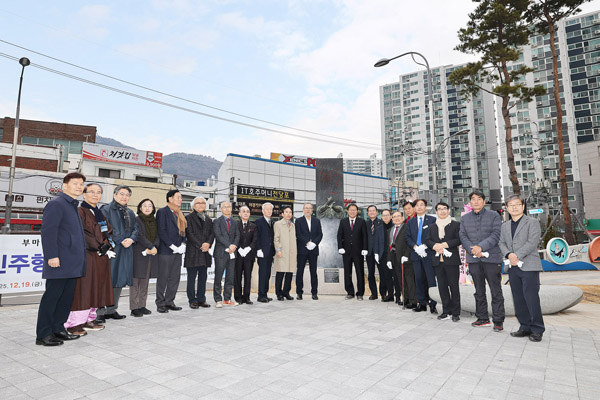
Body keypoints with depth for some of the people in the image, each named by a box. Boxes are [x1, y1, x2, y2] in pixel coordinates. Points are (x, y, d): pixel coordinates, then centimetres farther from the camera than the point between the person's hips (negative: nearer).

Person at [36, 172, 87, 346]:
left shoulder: (73, 206, 19)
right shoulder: (56, 204, -9)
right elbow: (48, 232, -16)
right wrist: (52, 256, -21)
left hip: (73, 264, 9)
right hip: (60, 263, -9)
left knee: (66, 297, 14)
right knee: (52, 297, 0)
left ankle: (58, 329, 24)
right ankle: (43, 335, 10)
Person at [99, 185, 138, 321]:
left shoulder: (130, 213, 19)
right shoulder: (106, 209, -3)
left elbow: (135, 229, 13)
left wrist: (131, 239, -7)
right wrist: (121, 240, -16)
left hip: (126, 251, 7)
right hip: (110, 250, -7)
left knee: (120, 280, 10)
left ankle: (111, 310, 21)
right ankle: (100, 311, 4)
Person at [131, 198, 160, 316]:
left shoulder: (154, 221, 14)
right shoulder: (137, 220, -2)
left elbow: (158, 236, 7)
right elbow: (140, 236, -11)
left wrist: (153, 247, -10)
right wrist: (152, 247, -13)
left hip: (151, 254, 5)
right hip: (138, 254, -5)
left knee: (145, 281, 9)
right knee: (136, 280, -4)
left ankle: (142, 306, 16)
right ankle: (134, 308, 2)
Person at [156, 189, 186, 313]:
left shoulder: (179, 214, 16)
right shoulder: (162, 212, -6)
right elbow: (161, 231, -13)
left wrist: (182, 245, 2)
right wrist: (172, 246, -16)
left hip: (178, 251, 7)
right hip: (165, 251, -7)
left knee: (175, 277, 10)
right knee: (163, 278, 1)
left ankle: (169, 301, 20)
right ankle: (160, 304, 11)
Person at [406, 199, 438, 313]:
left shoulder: (432, 220, 2)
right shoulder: (411, 222, 14)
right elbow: (408, 237, 10)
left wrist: (424, 246, -13)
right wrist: (415, 247, -7)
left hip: (429, 253, -4)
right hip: (415, 254, 4)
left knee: (431, 279, -7)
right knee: (419, 279, 7)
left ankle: (432, 304, 3)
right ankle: (422, 303, 15)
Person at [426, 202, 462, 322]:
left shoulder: (455, 225, 2)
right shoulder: (432, 227, 17)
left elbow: (459, 239, -9)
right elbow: (427, 240, 11)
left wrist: (444, 244, -16)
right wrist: (435, 246, -10)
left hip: (451, 260, -4)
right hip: (438, 260, 5)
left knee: (454, 287, 0)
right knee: (442, 286, 8)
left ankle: (456, 313, 10)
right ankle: (446, 311, 18)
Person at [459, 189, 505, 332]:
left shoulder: (494, 216, 2)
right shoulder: (465, 218, 13)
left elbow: (496, 235, -8)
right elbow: (463, 236, 6)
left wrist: (481, 247, -18)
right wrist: (472, 250, -11)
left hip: (492, 258, -3)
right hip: (474, 260, 4)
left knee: (496, 291, 0)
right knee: (479, 291, 11)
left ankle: (498, 321, 8)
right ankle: (483, 318, 22)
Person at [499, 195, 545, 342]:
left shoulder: (532, 223, 1)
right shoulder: (505, 226, 17)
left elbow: (532, 242, -10)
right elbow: (501, 243, 10)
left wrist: (517, 256, -16)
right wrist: (508, 254, -9)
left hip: (529, 267, -5)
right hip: (513, 268, 5)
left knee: (531, 298, -6)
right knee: (518, 299, 8)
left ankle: (537, 330, 5)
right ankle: (525, 327, 18)